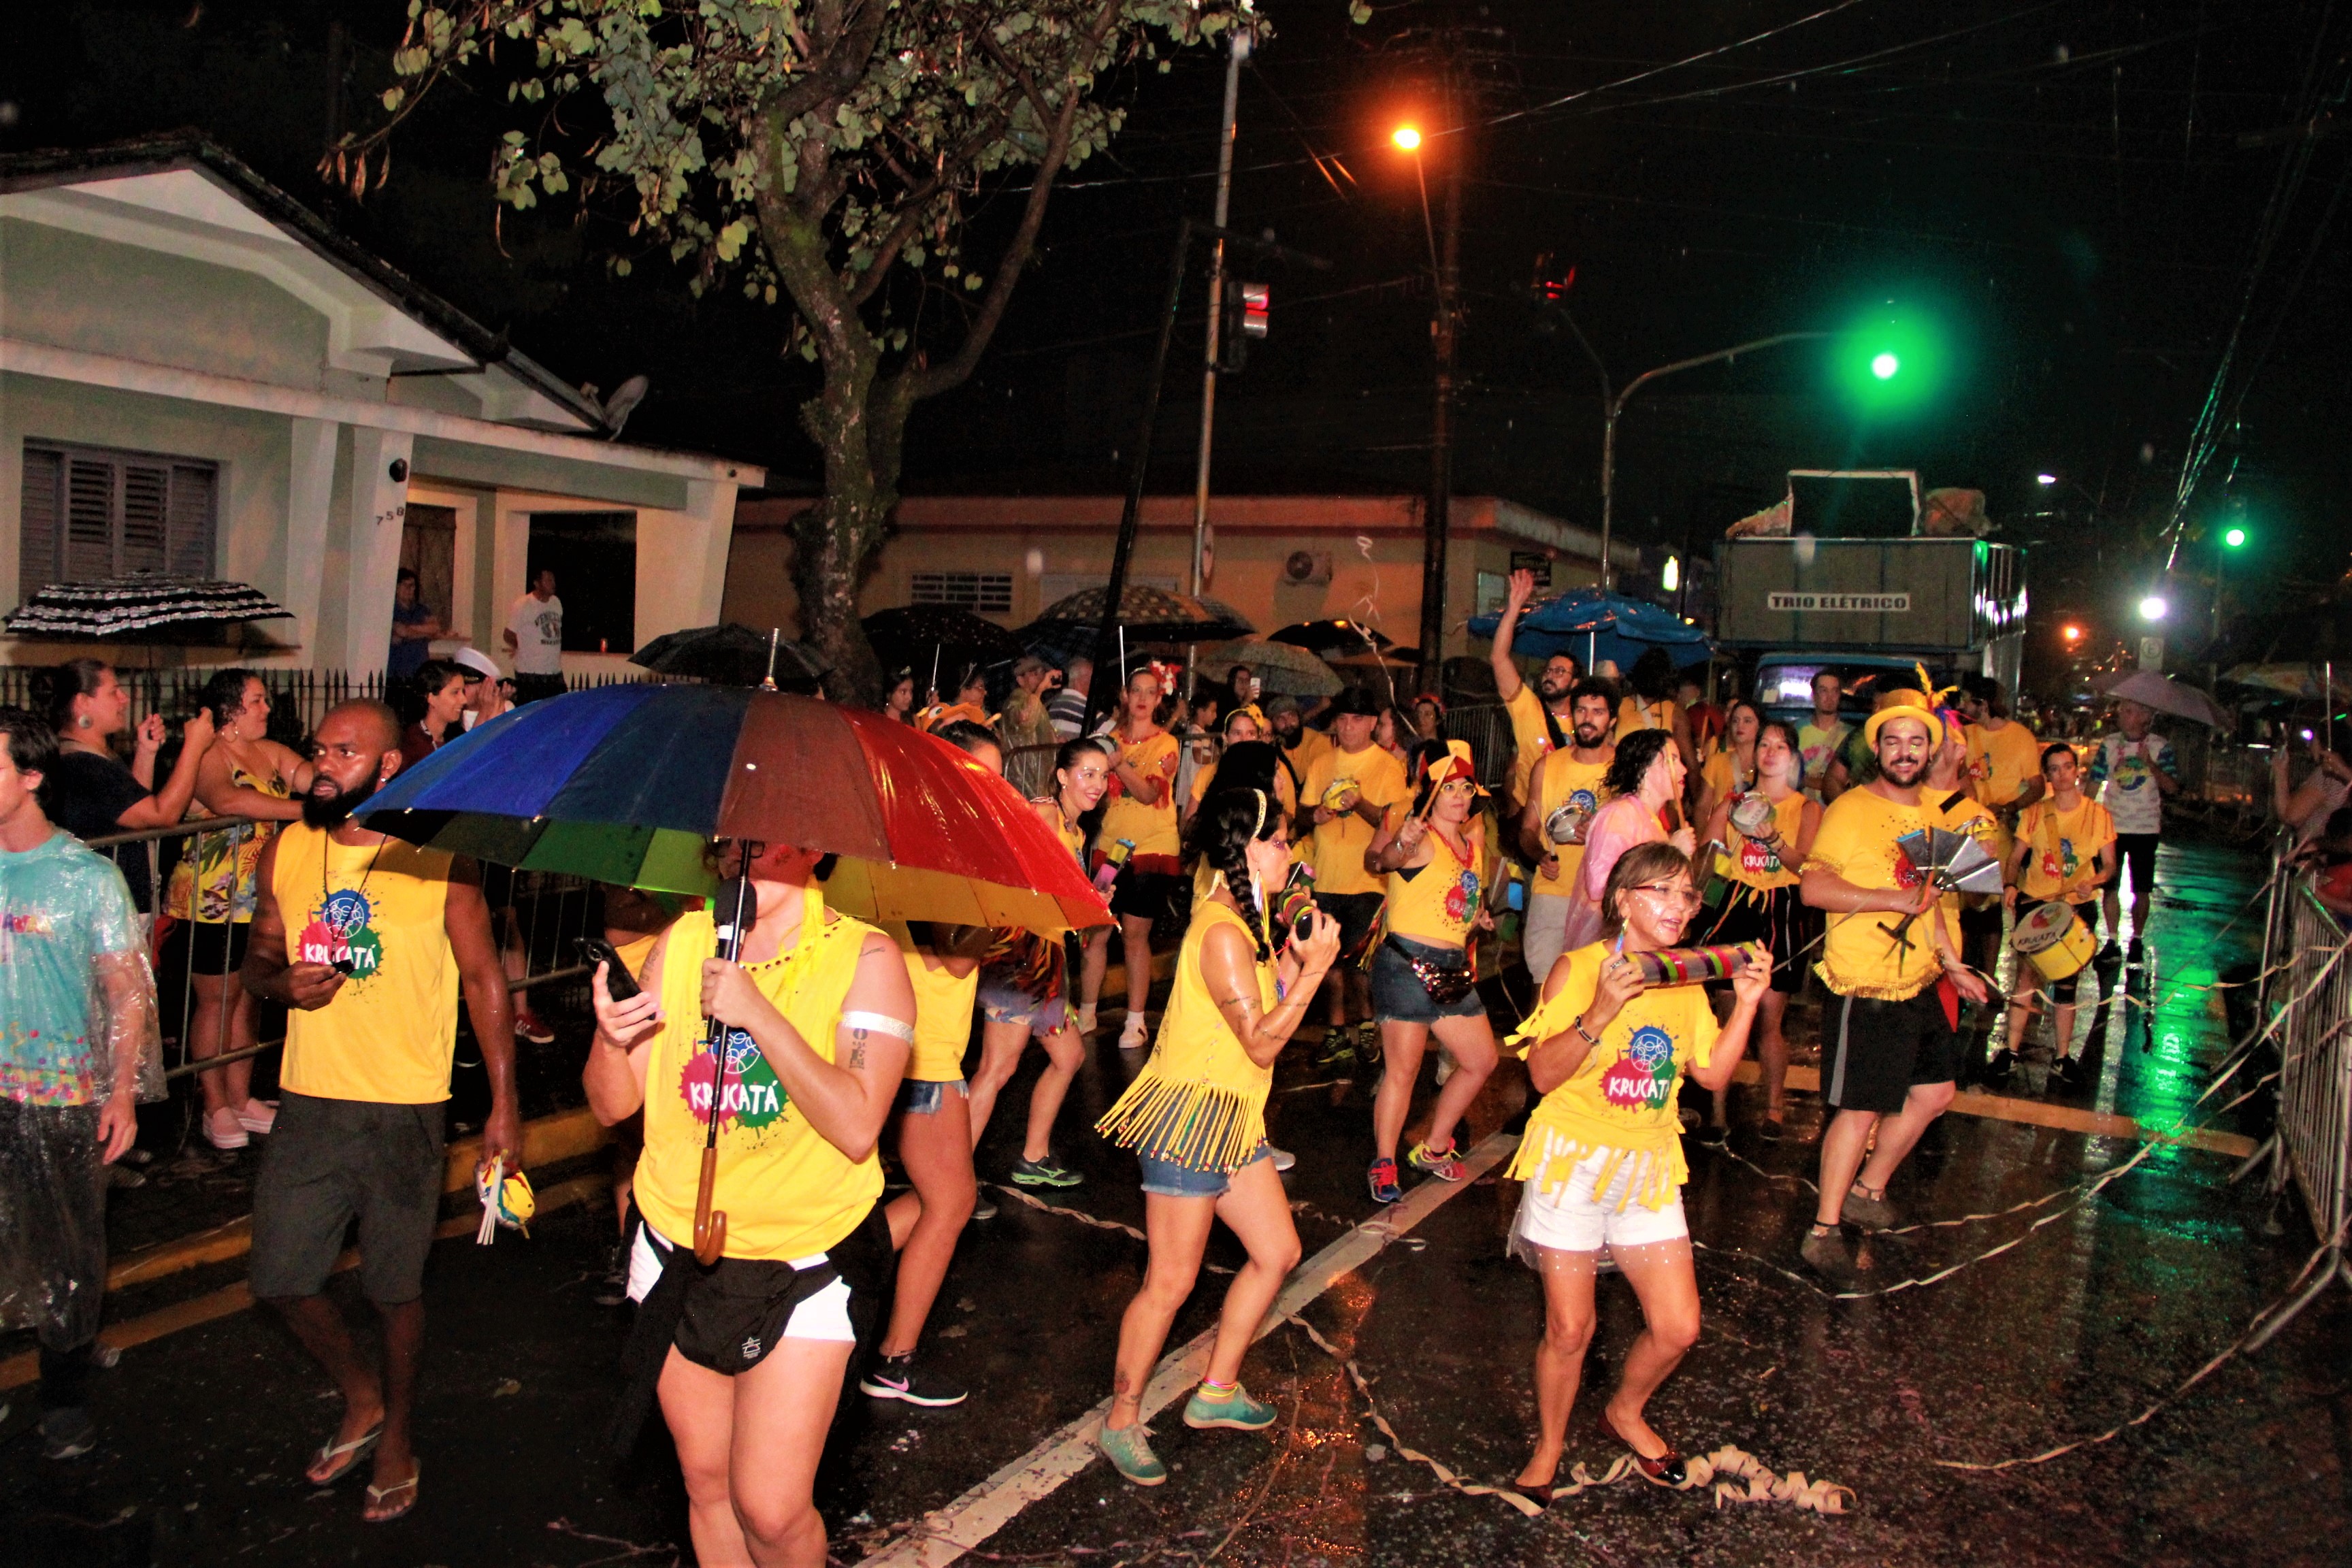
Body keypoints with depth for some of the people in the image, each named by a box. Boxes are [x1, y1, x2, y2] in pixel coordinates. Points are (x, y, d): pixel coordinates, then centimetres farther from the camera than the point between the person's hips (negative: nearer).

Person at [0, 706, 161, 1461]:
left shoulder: (87, 876, -7)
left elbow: (128, 994, -4)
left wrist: (122, 1093, -8)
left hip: (62, 1097, -2)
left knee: (68, 1254, 8)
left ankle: (65, 1395, 24)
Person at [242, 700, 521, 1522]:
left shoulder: (439, 860, -8)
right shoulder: (286, 852, 5)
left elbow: (484, 979, -5)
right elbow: (258, 959, 16)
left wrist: (504, 1106, -8)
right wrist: (284, 981, -10)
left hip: (405, 1111, -4)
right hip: (308, 1104, 4)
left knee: (395, 1289, 8)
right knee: (281, 1278, 8)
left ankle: (395, 1441, 33)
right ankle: (361, 1399, 37)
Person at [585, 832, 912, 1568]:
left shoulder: (865, 958, -11)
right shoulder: (682, 942, 2)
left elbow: (857, 1126, -23)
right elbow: (612, 1106, 4)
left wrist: (759, 1013, -27)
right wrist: (611, 1041, -18)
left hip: (803, 1268, -4)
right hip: (678, 1253, 4)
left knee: (771, 1509, -4)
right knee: (707, 1484, 16)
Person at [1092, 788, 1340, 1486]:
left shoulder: (1245, 919, 11)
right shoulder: (1221, 933, -21)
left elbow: (1269, 1006, 13)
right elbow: (1262, 1041, -21)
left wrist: (1296, 958, 2)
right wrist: (1315, 966, -17)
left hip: (1233, 1116, 10)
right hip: (1189, 1114, -10)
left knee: (1277, 1252, 14)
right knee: (1170, 1281, -2)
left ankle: (1216, 1391, 28)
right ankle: (1121, 1422, 14)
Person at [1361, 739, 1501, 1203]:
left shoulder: (1472, 838, 11)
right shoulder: (1423, 840, -14)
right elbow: (1377, 862, -35)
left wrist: (1479, 914, 14)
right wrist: (1400, 845, -56)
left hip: (1454, 968, 9)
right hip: (1407, 963, -9)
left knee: (1481, 1061, 15)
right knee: (1402, 1069, -4)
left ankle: (1432, 1149, 30)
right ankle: (1384, 1165, 11)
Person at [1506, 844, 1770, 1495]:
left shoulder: (1687, 979, 6)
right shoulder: (1578, 968, -12)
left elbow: (1714, 1076, 6)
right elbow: (1543, 1074, -17)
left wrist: (1746, 1003, -3)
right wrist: (1601, 1013, -30)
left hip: (1649, 1168, 5)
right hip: (1573, 1163, -5)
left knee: (1678, 1327, 3)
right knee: (1568, 1330, 2)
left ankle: (1627, 1411, 35)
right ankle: (1548, 1448, 28)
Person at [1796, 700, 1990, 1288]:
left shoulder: (1928, 813, 14)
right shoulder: (1851, 809, -12)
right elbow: (1813, 887, -21)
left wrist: (1951, 963, 21)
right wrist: (1893, 899, -23)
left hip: (1919, 983, 9)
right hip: (1866, 989, -8)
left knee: (1934, 1091, 16)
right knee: (1862, 1109, -5)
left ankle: (1868, 1190, 34)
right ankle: (1824, 1232, 6)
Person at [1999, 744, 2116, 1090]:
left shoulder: (2098, 814, 2)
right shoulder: (2035, 814, 4)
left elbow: (2109, 866, 3)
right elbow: (2016, 858, 5)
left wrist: (2093, 882, -18)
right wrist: (2011, 885, -15)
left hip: (2076, 906, 0)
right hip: (2035, 903, 0)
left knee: (2067, 982, 3)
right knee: (2027, 975, -1)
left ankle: (2062, 1058, 14)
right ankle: (2010, 1050, 6)